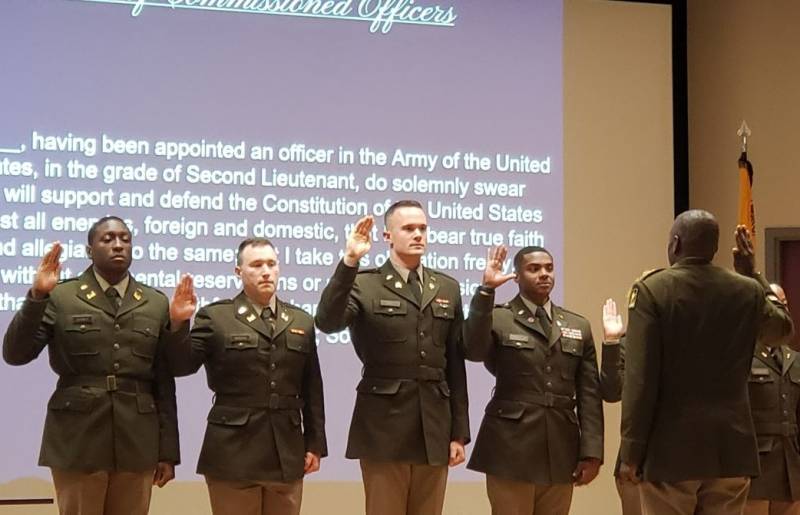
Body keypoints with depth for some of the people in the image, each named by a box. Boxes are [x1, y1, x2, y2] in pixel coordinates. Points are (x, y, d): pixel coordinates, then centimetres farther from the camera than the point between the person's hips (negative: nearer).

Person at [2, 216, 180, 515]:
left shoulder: (156, 304, 8)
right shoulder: (61, 297, 1)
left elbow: (164, 382, 7)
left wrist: (168, 451, 5)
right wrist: (36, 296, -18)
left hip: (136, 443, 2)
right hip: (76, 440, -2)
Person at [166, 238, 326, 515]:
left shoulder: (301, 321, 11)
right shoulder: (214, 317, 1)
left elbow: (312, 390, 11)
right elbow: (181, 366, -8)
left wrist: (315, 443, 8)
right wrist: (178, 323, -23)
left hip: (287, 454, 3)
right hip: (233, 453, -3)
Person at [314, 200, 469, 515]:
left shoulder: (447, 289, 12)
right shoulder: (365, 285, -1)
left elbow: (455, 365, 11)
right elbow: (327, 322, -20)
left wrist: (459, 432, 8)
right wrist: (349, 262, -28)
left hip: (434, 428, 4)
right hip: (383, 428, -4)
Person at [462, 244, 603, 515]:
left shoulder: (579, 326, 13)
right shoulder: (498, 319, 2)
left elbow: (589, 394, 9)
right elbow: (473, 350, -19)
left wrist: (591, 451, 1)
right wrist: (486, 290, -25)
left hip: (561, 453, 4)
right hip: (511, 451, -3)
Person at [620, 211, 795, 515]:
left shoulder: (652, 290, -9)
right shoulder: (748, 290, 3)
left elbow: (640, 379, -13)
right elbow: (781, 330, 25)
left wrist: (632, 452, -8)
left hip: (670, 449, -4)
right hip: (731, 448, 4)